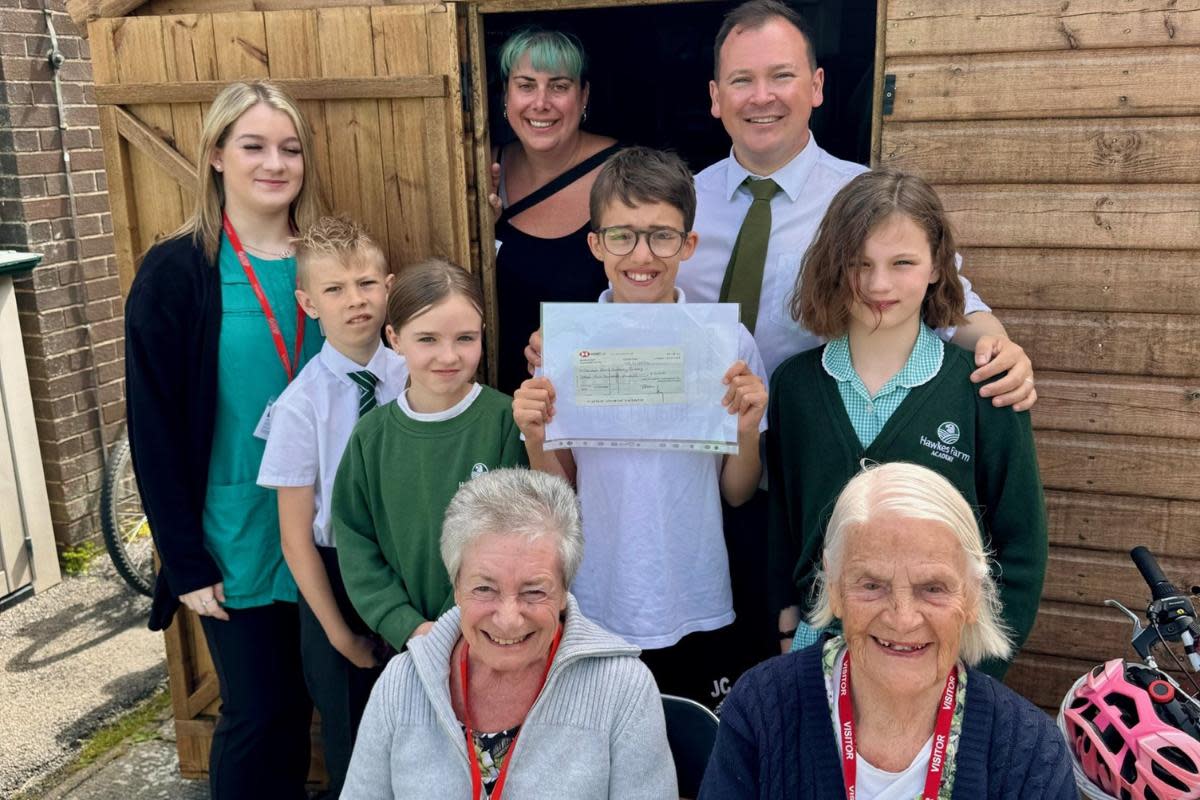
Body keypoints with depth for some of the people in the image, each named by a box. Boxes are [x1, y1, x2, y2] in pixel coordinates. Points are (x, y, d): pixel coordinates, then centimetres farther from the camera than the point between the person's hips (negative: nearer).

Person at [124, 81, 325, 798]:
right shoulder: (176, 274, -9)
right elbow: (155, 432, -8)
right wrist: (185, 563, -10)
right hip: (237, 541, -3)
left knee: (311, 700, 15)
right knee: (258, 715, 7)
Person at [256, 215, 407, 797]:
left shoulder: (413, 379, -8)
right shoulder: (300, 405, -15)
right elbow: (296, 538, -9)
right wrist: (340, 633, -6)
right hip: (336, 574, -2)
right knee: (351, 747, 15)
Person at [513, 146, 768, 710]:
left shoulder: (728, 343, -7)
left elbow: (737, 493, 1)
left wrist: (748, 431, -17)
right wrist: (535, 439, -17)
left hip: (698, 617, 0)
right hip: (596, 612, 0)